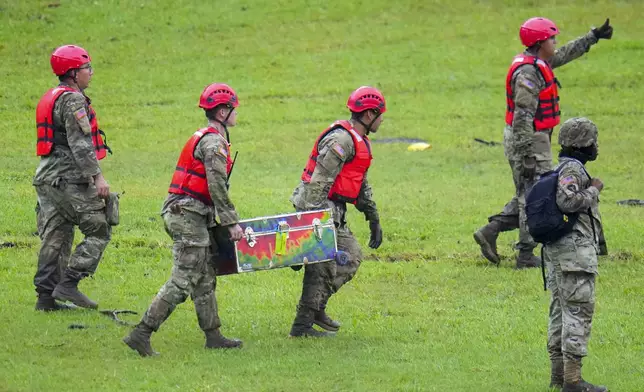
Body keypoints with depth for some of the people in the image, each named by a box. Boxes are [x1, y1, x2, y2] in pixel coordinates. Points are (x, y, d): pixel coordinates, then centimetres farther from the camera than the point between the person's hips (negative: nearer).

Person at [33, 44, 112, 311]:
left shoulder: (50, 98, 19)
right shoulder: (73, 100, -12)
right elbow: (81, 143, -19)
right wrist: (98, 177, -20)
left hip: (46, 178, 10)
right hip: (69, 179, -10)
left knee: (55, 238, 10)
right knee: (99, 231, -5)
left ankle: (46, 296, 8)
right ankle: (68, 284, -12)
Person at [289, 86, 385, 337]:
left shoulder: (359, 142, 16)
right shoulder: (341, 140, -18)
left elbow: (362, 185, 26)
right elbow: (319, 182, -24)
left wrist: (374, 221, 25)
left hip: (332, 211, 10)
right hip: (318, 207, -10)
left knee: (352, 256, 13)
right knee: (322, 265, -8)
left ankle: (315, 309, 17)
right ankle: (303, 324, -4)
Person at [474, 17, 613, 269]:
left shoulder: (538, 63, 9)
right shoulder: (528, 73, -22)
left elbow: (564, 55, 30)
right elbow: (523, 118, -25)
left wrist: (594, 37, 35)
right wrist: (527, 158, -26)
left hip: (530, 139, 10)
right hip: (528, 142, -10)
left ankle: (489, 233, 14)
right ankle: (526, 256, 2)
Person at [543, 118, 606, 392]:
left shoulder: (559, 170, 15)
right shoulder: (573, 170, -15)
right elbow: (567, 201, -28)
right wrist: (593, 190, -16)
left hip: (555, 251, 10)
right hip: (575, 249, -10)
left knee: (561, 311, 12)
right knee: (579, 311, -10)